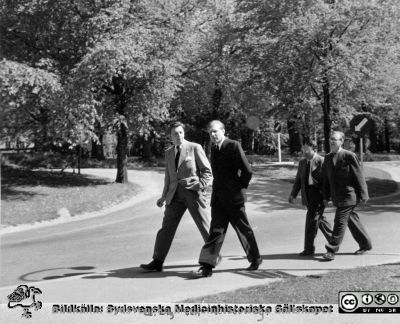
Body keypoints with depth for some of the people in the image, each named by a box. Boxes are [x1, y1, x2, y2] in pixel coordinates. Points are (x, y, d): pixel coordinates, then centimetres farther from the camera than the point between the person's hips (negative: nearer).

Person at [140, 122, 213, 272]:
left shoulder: (195, 148, -1)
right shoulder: (169, 153, 14)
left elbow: (207, 171, -1)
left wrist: (200, 186, -14)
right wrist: (164, 196, 16)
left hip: (192, 192, -4)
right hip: (175, 194, 4)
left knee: (204, 225, 4)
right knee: (167, 227, 0)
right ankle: (157, 262, 3)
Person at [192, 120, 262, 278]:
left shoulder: (234, 146, -12)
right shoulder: (213, 148, 11)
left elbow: (247, 170, -14)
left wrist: (241, 186, -4)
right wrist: (217, 189, 13)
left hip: (233, 197, -6)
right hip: (218, 197, 6)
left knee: (244, 229, 8)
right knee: (216, 230, 1)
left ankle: (255, 259, 25)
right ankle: (207, 266, -3)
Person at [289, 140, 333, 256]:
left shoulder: (321, 161, -9)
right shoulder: (302, 162, 13)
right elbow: (298, 180, 16)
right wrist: (293, 194, 6)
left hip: (318, 196, -7)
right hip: (308, 196, 7)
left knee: (312, 220, -7)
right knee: (319, 219, 13)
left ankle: (309, 249, 0)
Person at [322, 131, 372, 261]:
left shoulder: (349, 156, -11)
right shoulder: (328, 158, 9)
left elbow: (359, 176, -9)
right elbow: (326, 178, 13)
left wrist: (363, 195, -9)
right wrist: (326, 196, 9)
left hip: (348, 195, -7)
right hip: (337, 197, 7)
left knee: (340, 222, -9)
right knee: (351, 220, 16)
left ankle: (331, 250, -6)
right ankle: (365, 244, 31)